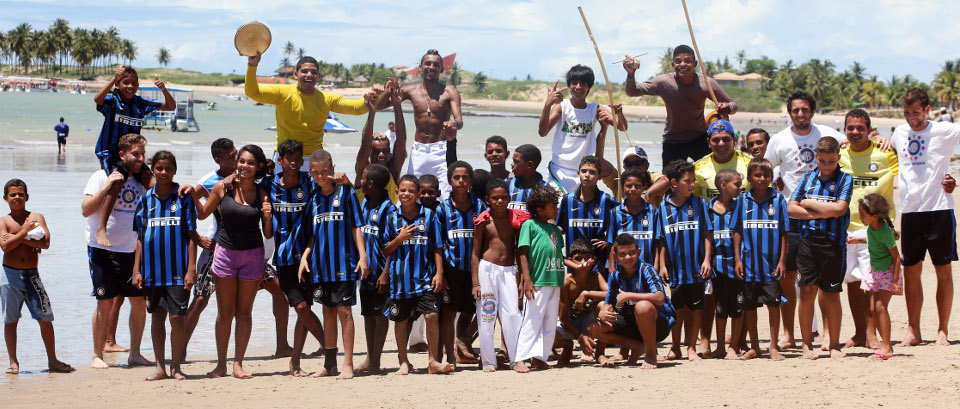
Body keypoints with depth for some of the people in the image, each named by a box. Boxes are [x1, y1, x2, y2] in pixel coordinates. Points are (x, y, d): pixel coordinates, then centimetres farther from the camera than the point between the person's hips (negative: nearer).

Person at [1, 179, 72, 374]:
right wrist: (25, 231, -15)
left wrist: (17, 238, -11)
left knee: (45, 318, 1)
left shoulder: (37, 217, 5)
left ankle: (52, 360, 10)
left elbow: (45, 243, -10)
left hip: (32, 275, 1)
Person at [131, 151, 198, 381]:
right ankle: (160, 368, 14)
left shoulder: (184, 197, 1)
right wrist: (136, 270, 6)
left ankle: (176, 366, 9)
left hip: (177, 269, -3)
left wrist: (191, 269, -6)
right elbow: (140, 237, 11)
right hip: (151, 270, 3)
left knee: (177, 317, -4)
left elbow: (191, 235, 0)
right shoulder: (145, 199, 8)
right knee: (157, 317, 8)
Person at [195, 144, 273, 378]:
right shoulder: (222, 188, -3)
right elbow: (202, 214, 9)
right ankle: (221, 364, 13)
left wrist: (267, 217, -16)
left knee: (244, 312, 5)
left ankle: (238, 363, 11)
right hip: (225, 253, 0)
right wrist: (193, 196, -7)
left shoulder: (262, 194, -2)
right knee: (225, 312, 5)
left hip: (252, 255, 0)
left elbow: (268, 235, 3)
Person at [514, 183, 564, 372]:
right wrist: (526, 279, -15)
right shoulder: (529, 225, -2)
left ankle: (539, 357, 13)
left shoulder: (555, 230, 18)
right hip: (537, 283, -7)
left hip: (554, 282, 7)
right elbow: (522, 253, -8)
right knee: (531, 320, -9)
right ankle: (520, 359, -7)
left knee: (550, 323, 7)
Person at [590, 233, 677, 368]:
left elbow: (659, 298, -31)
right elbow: (607, 304, 4)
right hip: (631, 322, 6)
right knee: (595, 328, -11)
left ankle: (651, 355, -20)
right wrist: (603, 314, -21)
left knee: (643, 306, -39)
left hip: (659, 324, -6)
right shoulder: (615, 276, 1)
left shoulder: (646, 270, -16)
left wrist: (628, 296, -28)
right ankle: (638, 346, 3)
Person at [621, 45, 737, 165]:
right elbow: (632, 92, -10)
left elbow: (732, 105, -5)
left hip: (699, 139, 0)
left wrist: (727, 108, -31)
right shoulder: (663, 82, -16)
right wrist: (631, 74, -31)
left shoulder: (707, 84, -15)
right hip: (672, 142, 0)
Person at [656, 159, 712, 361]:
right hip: (676, 268, 1)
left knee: (696, 307, 3)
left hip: (696, 268, -1)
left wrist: (707, 259, -7)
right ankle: (675, 348, 21)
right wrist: (662, 265, 2)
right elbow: (662, 240, 7)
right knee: (678, 308, 9)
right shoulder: (664, 208, 2)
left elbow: (707, 233, 0)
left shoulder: (698, 204, 0)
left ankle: (692, 348, 13)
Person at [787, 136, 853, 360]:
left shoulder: (845, 179, 2)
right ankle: (807, 344, 7)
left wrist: (810, 203, -4)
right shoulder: (808, 179, 11)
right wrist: (820, 213, -7)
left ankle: (834, 344, 13)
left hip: (833, 242, -2)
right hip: (808, 239, 2)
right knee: (807, 290, -1)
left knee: (831, 294, 3)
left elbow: (839, 209, -12)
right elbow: (791, 208, 4)